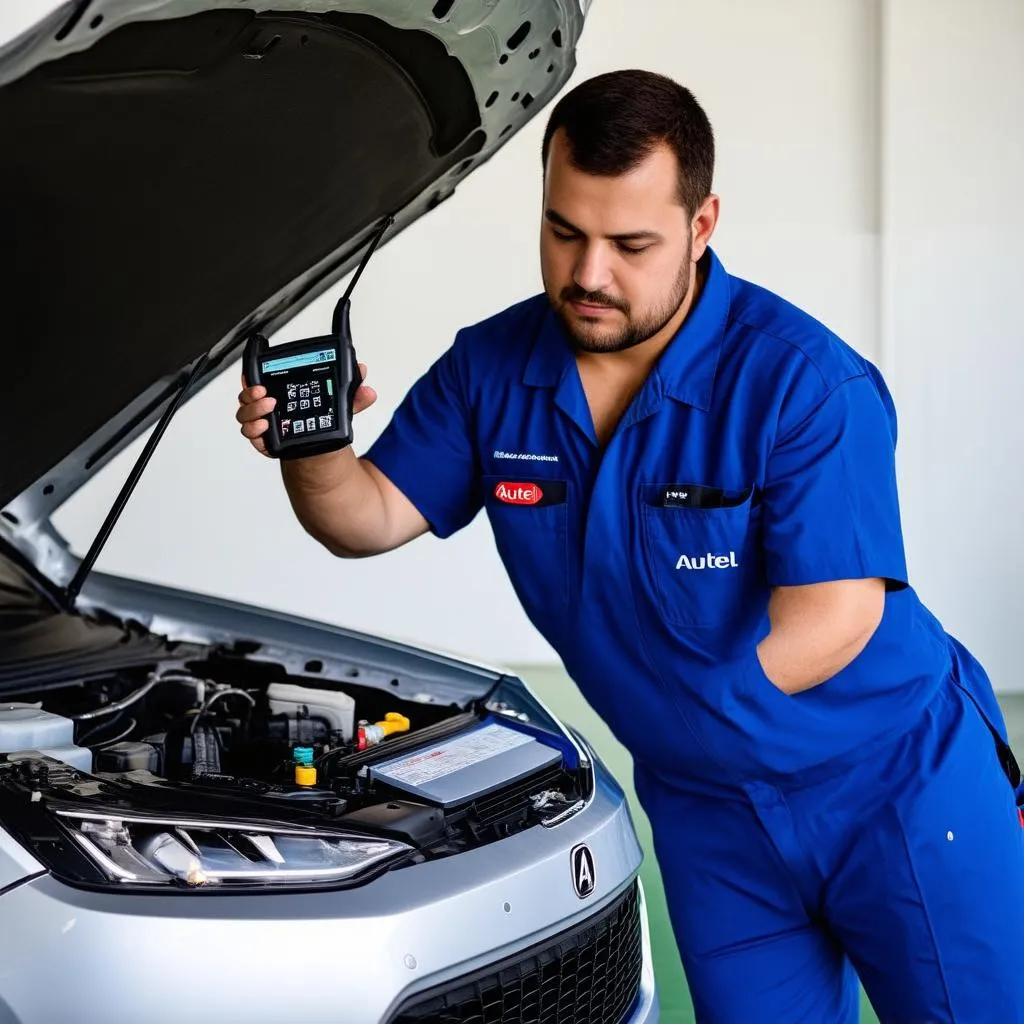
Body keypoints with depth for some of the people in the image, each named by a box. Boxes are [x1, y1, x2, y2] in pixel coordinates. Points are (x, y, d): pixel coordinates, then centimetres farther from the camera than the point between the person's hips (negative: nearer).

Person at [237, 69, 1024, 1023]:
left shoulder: (804, 381, -22)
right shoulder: (492, 370, -4)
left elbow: (831, 620, -24)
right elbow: (376, 516, -3)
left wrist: (675, 713, -18)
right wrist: (314, 453, -25)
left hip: (901, 778, -4)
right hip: (706, 810, 4)